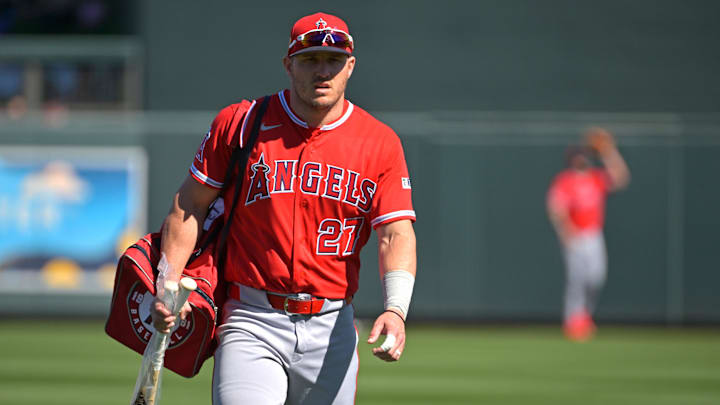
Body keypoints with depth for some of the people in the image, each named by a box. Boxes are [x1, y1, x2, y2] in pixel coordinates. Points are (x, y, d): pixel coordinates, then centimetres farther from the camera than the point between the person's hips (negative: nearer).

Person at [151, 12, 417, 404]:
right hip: (252, 325, -2)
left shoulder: (380, 143, 2)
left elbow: (396, 233, -5)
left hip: (331, 328, 2)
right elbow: (190, 205, 6)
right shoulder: (239, 123, 1)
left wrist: (395, 309, -22)